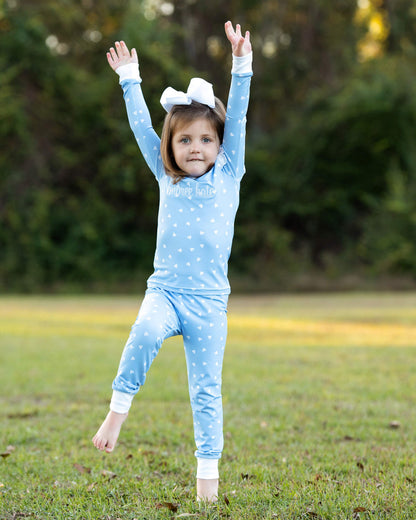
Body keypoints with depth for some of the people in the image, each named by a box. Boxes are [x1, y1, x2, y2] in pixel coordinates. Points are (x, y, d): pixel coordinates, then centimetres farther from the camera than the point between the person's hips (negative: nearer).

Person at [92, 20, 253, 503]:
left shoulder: (228, 175, 7)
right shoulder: (166, 178, 11)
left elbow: (236, 119, 1)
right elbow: (141, 126, 14)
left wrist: (241, 67, -5)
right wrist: (130, 80, 15)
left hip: (209, 301, 0)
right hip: (165, 291, 0)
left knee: (206, 389, 0)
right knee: (145, 333, -32)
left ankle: (207, 471, 5)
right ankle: (118, 408, -18)